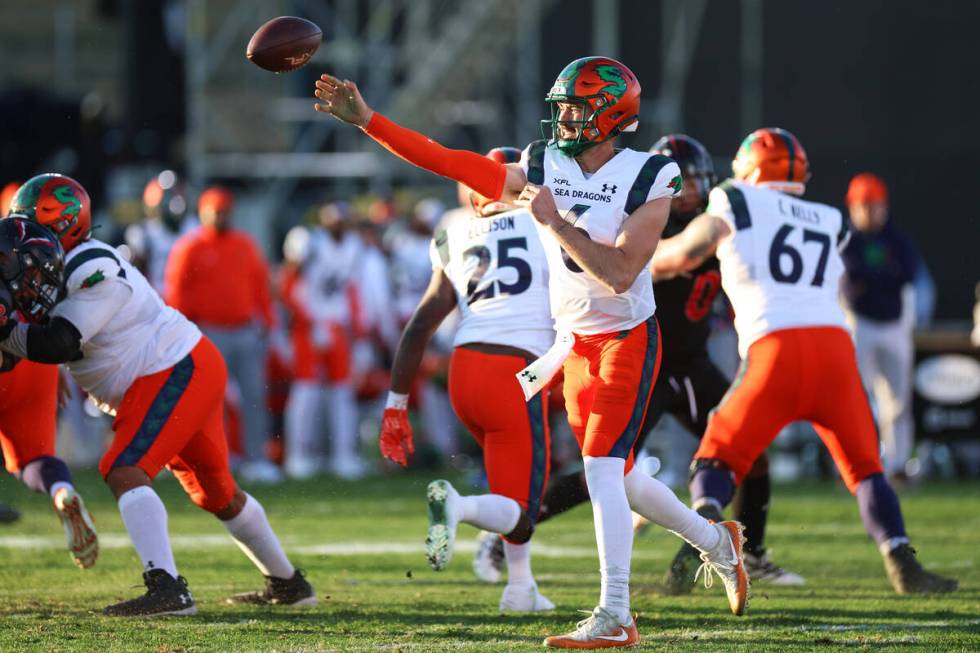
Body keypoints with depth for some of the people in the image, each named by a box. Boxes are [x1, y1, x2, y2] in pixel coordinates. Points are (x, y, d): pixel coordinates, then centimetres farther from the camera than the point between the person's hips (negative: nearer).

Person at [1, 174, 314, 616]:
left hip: (177, 375, -11)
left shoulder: (92, 270, -21)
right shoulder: (61, 267, 10)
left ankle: (167, 590, -33)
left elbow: (58, 344, -26)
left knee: (124, 471, -22)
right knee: (217, 492, 21)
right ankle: (287, 583, 35)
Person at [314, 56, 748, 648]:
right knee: (615, 476, 13)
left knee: (603, 471, -15)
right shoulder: (543, 168, -3)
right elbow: (446, 161, -8)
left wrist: (555, 223, -27)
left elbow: (621, 273, -26)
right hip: (575, 343, 6)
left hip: (628, 340, -6)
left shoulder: (649, 181, -17)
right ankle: (717, 542, 36)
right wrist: (366, 120, -15)